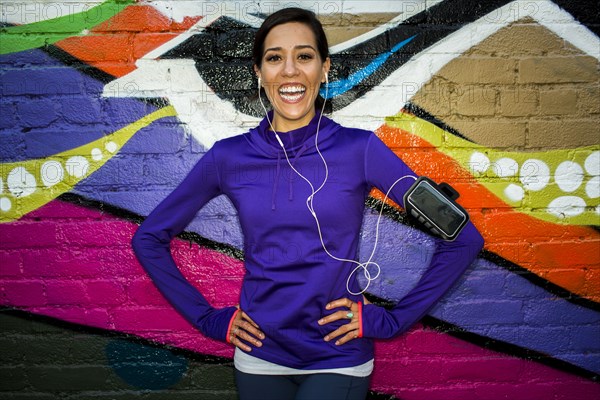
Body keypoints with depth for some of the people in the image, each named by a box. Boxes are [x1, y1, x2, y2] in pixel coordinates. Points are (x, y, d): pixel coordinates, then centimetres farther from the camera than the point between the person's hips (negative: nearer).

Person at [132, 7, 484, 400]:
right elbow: (149, 238, 5)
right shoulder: (228, 158, -6)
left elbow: (463, 240, -9)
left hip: (339, 358, -2)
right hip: (259, 356, 2)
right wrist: (209, 319, 1)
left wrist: (390, 319, -8)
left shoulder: (360, 150, -12)